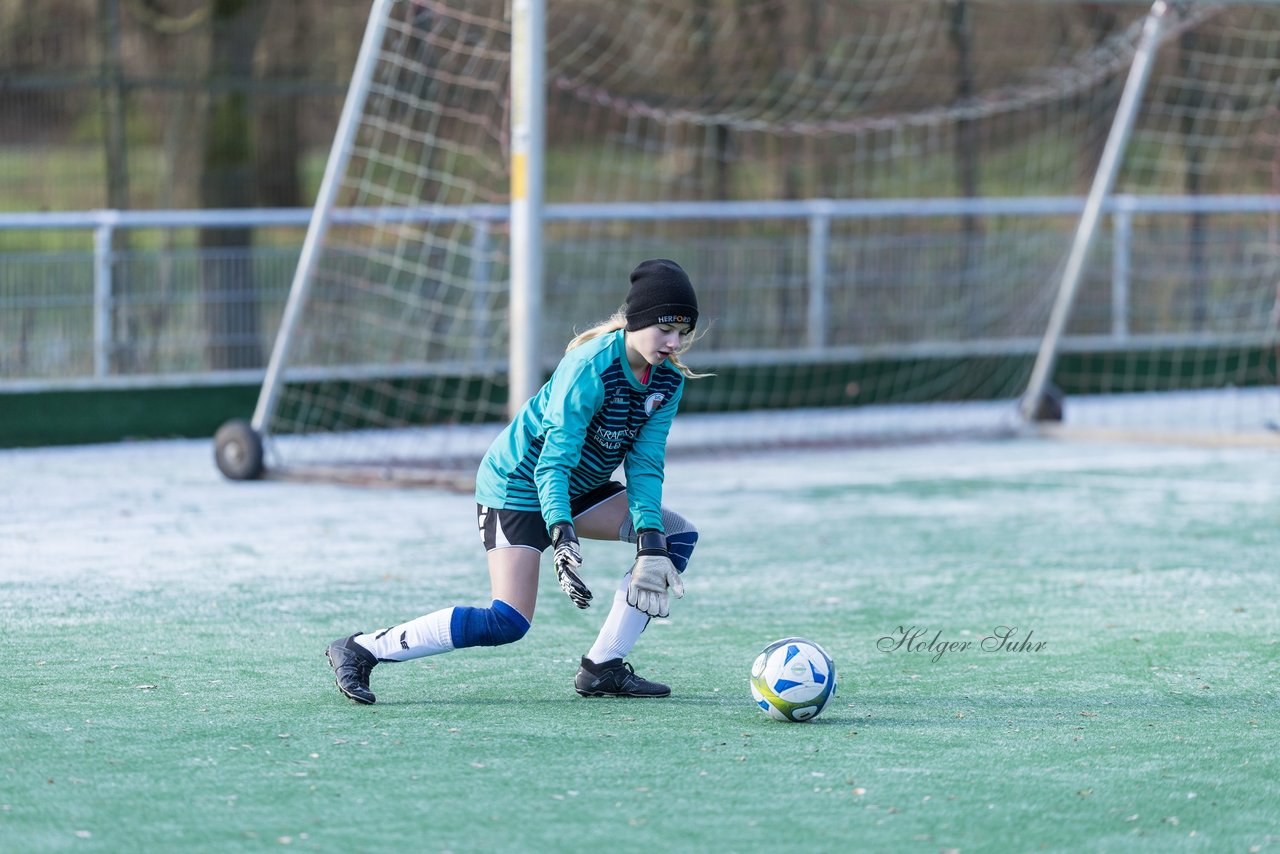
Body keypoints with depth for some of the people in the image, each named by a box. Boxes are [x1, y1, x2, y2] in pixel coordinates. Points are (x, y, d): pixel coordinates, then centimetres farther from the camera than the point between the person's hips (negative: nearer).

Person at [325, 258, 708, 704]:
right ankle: (360, 649, -14)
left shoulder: (668, 380, -7)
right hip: (518, 481, -8)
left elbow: (645, 464, -8)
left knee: (677, 535, -4)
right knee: (507, 622, -20)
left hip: (577, 488, 8)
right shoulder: (590, 367, -29)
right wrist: (563, 538, -45)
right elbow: (552, 464, -32)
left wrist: (650, 541, -21)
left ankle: (603, 668, -3)